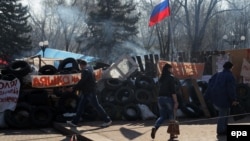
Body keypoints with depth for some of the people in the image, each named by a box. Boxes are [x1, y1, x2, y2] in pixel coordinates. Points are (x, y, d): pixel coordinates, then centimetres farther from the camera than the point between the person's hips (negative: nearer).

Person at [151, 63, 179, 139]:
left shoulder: (161, 78, 11)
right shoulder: (171, 77, -9)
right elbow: (173, 90, -15)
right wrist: (176, 101, -13)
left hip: (160, 98, 6)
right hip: (168, 98, -6)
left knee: (162, 116, 11)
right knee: (171, 116, 8)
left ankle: (155, 127, -14)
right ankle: (172, 134, 12)